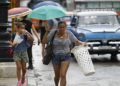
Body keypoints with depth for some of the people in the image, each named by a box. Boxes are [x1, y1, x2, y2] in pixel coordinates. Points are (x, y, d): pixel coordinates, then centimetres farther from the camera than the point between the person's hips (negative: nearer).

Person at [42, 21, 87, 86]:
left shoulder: (69, 33, -5)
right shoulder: (53, 32, -7)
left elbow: (76, 41, 2)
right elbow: (44, 41, -10)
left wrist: (82, 43, -18)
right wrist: (47, 32, -21)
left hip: (66, 57, -1)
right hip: (55, 57, 1)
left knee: (63, 75, -14)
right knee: (57, 76, 14)